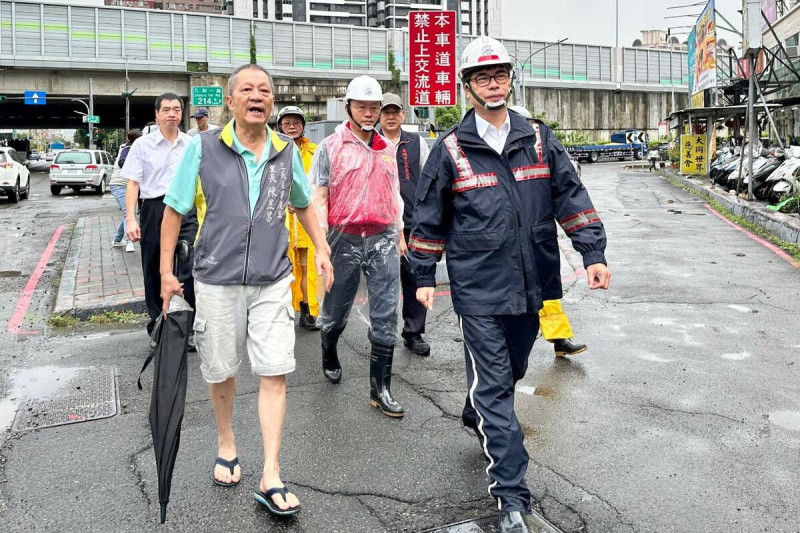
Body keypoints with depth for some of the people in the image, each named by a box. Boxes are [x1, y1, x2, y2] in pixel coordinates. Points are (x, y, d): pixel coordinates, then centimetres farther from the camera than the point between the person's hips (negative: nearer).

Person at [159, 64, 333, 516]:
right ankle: (227, 444, 38)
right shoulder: (204, 147, -3)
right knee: (221, 372, 12)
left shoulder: (287, 151, 5)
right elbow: (175, 209, 2)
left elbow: (303, 204, 20)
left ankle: (270, 477, 4)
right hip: (218, 280, -1)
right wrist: (166, 271, 0)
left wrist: (321, 249, 11)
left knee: (275, 374, -4)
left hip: (272, 281, 1)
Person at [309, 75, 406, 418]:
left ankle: (380, 389, 4)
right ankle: (329, 355, 43)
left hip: (383, 239, 3)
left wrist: (400, 233, 19)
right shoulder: (330, 147, 0)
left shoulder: (387, 148, 13)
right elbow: (319, 197, -3)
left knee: (386, 315, -2)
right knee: (337, 309, 12)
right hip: (345, 238, -2)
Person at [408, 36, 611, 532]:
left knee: (511, 371, 20)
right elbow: (429, 217, 5)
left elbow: (571, 197, 9)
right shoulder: (451, 149, -1)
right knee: (494, 386, -3)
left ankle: (477, 417, 51)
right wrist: (424, 277, 6)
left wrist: (593, 252, 1)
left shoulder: (539, 139, 7)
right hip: (478, 290, -4)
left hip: (530, 285, 4)